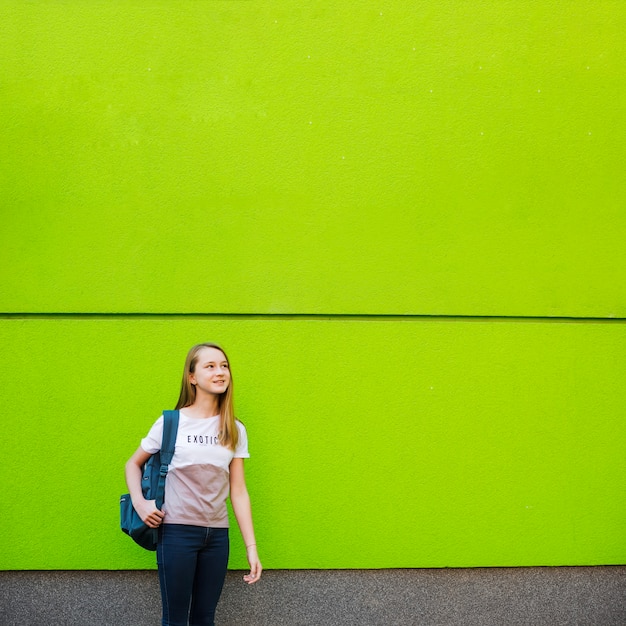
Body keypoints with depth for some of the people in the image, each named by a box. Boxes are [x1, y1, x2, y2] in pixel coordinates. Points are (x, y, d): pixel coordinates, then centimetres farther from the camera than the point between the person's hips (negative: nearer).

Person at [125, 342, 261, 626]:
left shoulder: (235, 430, 5)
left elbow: (238, 492, 5)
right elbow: (133, 464, 9)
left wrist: (251, 547, 0)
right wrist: (139, 503, -8)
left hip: (217, 534, 3)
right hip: (177, 530, -3)